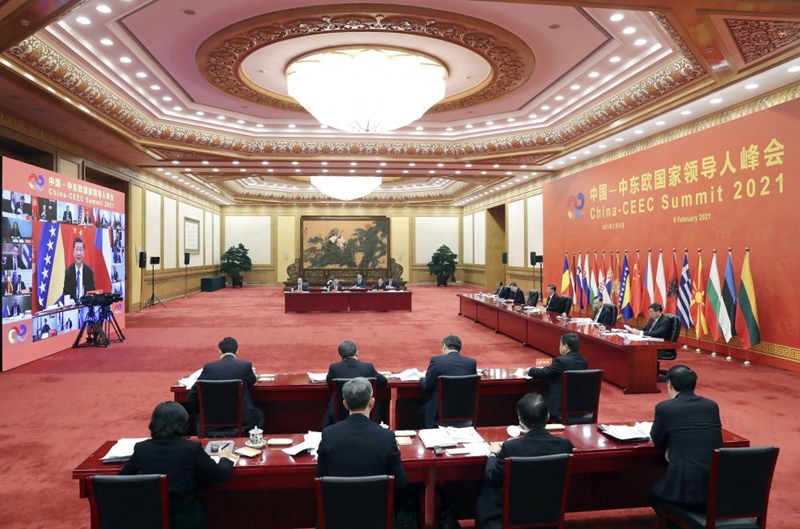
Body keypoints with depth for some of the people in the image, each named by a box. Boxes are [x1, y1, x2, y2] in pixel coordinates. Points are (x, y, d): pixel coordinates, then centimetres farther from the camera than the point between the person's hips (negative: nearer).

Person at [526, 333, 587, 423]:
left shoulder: (561, 361, -19)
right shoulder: (584, 361, 3)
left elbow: (543, 373, -11)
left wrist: (530, 370, 8)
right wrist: (547, 368, 15)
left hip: (561, 406, -7)